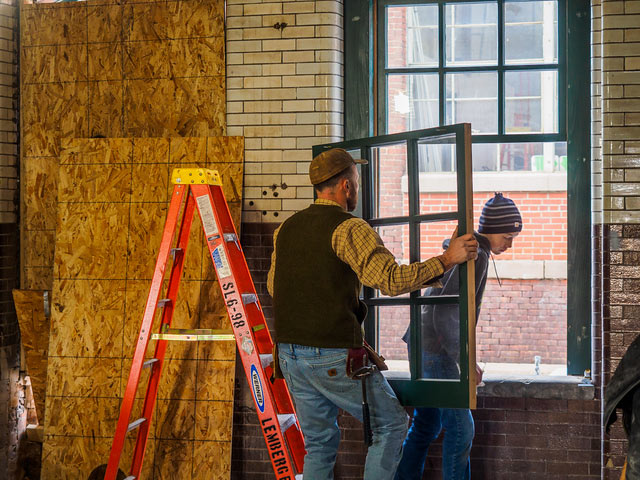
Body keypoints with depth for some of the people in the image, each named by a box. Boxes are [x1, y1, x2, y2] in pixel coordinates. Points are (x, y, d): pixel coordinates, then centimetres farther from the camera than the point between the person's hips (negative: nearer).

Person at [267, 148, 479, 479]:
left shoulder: (286, 229, 11)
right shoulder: (349, 229, -11)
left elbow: (273, 286, 24)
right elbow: (391, 280, -21)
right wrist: (447, 259, -13)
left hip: (289, 353, 7)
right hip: (334, 356, -7)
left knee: (319, 441, 15)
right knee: (391, 425, 9)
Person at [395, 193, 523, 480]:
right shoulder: (476, 256, -16)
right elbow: (445, 313, -23)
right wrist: (464, 359, -19)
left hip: (424, 346, 10)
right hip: (436, 350, -10)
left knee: (426, 425, 15)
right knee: (460, 427, -5)